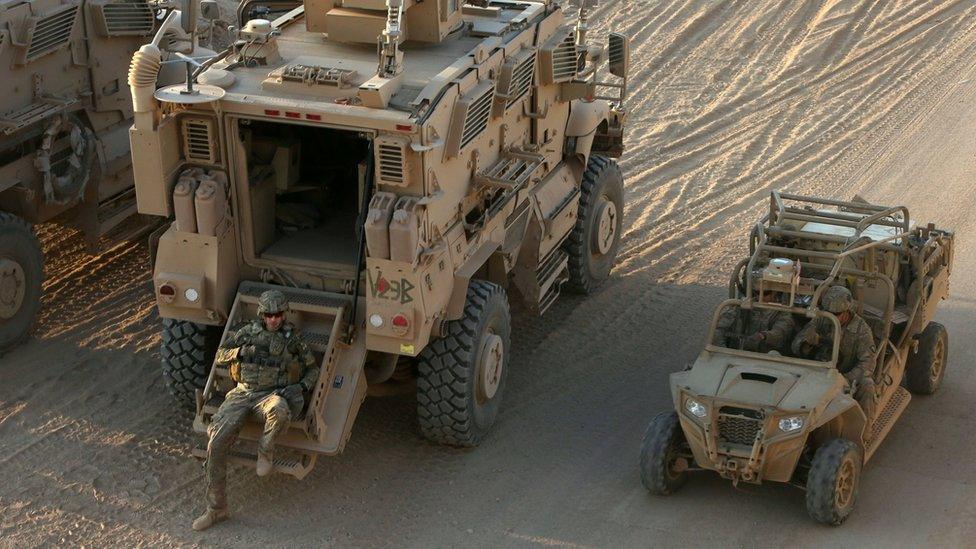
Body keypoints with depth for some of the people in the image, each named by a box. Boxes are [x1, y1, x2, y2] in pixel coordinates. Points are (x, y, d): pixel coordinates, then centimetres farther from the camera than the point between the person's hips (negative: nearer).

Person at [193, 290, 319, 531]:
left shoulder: (292, 337, 10)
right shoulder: (248, 332, 12)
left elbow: (312, 368, 15)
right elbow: (219, 357, 14)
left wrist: (302, 386, -6)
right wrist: (242, 352, -6)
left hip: (271, 395, -2)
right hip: (242, 394, 2)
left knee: (279, 410, -42)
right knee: (216, 444, -17)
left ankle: (265, 451, -10)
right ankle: (216, 509, -6)